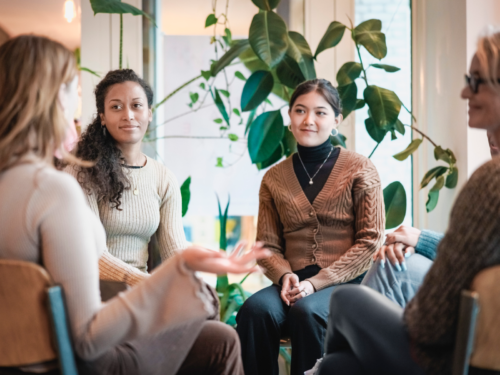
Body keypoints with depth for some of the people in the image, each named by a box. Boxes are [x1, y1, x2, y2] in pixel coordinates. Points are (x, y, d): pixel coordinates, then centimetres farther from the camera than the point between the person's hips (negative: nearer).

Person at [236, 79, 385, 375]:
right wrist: (285, 276, -10)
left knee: (306, 311, -34)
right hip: (294, 284, 3)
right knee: (255, 309, -30)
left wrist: (317, 282, -12)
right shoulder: (274, 178, 13)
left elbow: (370, 242, -1)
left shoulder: (360, 169, 4)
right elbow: (268, 246, 14)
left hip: (345, 283, -2)